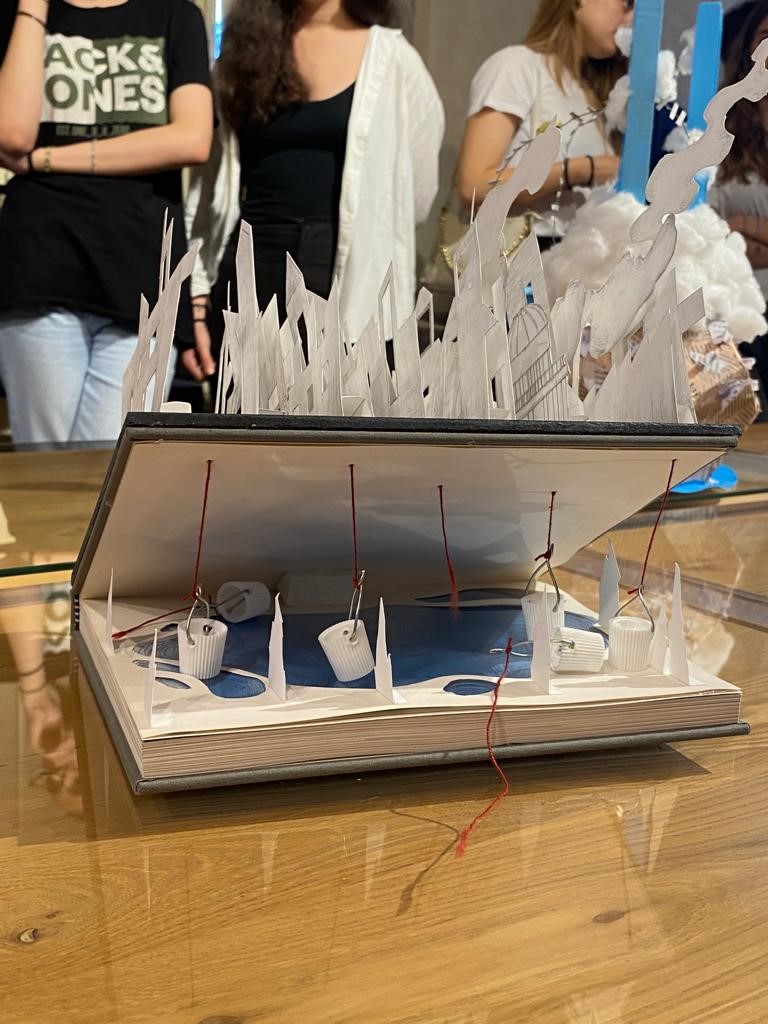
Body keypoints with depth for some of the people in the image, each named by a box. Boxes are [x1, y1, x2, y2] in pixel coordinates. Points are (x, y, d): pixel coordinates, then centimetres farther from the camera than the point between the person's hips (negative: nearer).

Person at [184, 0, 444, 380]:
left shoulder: (390, 56, 4)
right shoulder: (245, 46, 13)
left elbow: (415, 193, 9)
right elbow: (210, 180, 10)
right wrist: (195, 296, 5)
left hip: (345, 277, -2)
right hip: (248, 273, 3)